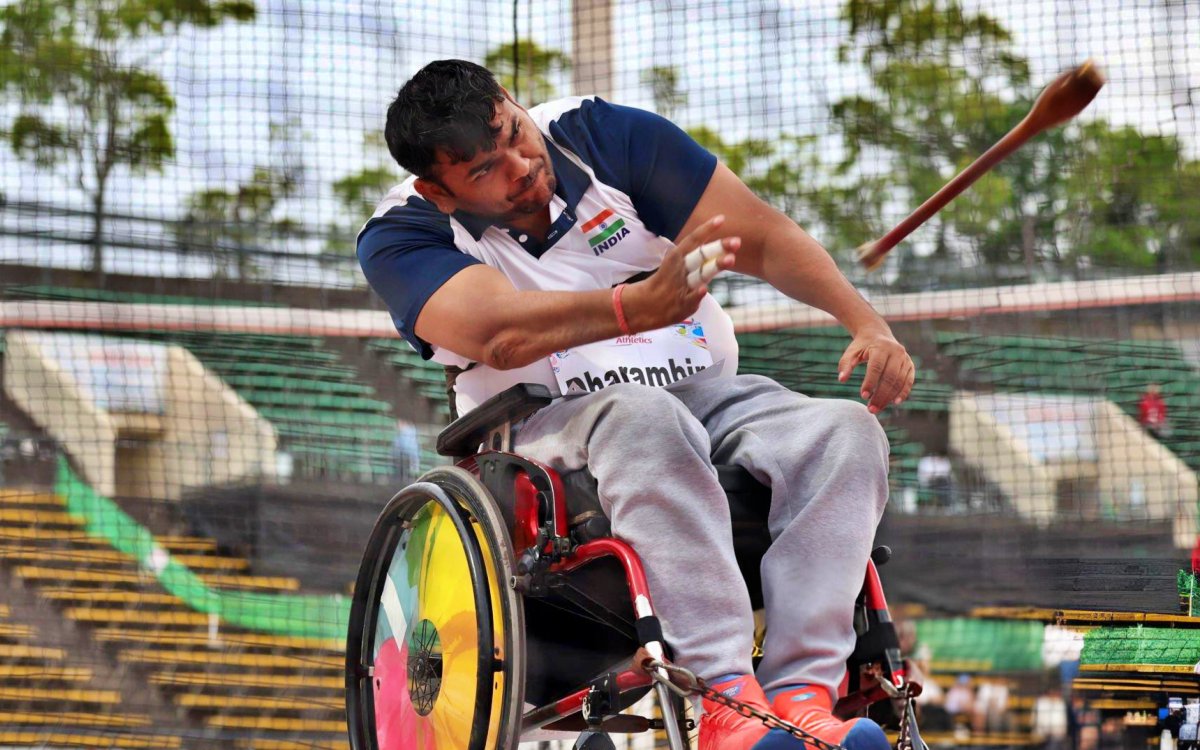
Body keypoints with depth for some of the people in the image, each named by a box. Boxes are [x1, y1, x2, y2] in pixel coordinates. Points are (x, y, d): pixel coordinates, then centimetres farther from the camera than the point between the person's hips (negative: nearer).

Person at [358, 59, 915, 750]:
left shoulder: (603, 134, 0)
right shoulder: (400, 238, -7)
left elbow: (763, 238, 0)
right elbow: (497, 333, -28)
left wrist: (868, 324, -15)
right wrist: (642, 305, -45)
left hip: (708, 395, 4)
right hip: (549, 426, -4)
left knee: (846, 432, -24)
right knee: (643, 416, -38)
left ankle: (801, 692, -37)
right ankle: (725, 695, -46)